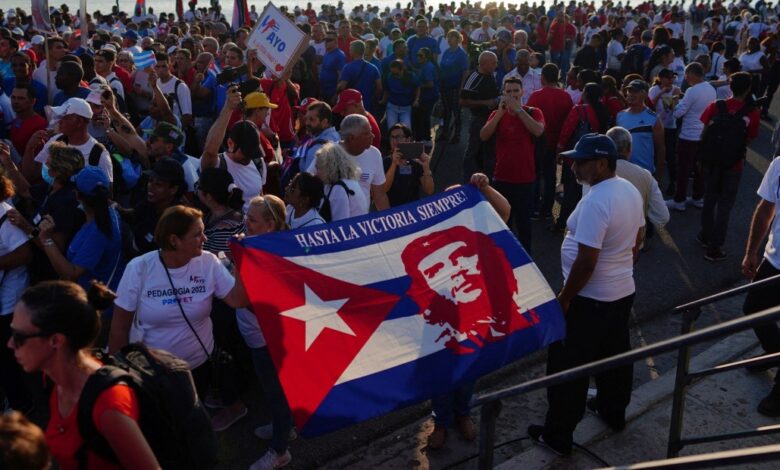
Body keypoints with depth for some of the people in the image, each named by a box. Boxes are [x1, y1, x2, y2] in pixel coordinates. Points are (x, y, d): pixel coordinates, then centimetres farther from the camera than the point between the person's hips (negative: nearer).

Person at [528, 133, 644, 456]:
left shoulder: (595, 202, -28)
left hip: (590, 299, -9)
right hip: (623, 291, 9)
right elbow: (636, 242, 13)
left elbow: (586, 262, -27)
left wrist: (564, 297, -16)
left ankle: (558, 435, 15)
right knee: (615, 356, 25)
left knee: (568, 367, 4)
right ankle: (614, 412, 45)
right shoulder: (630, 190, 2)